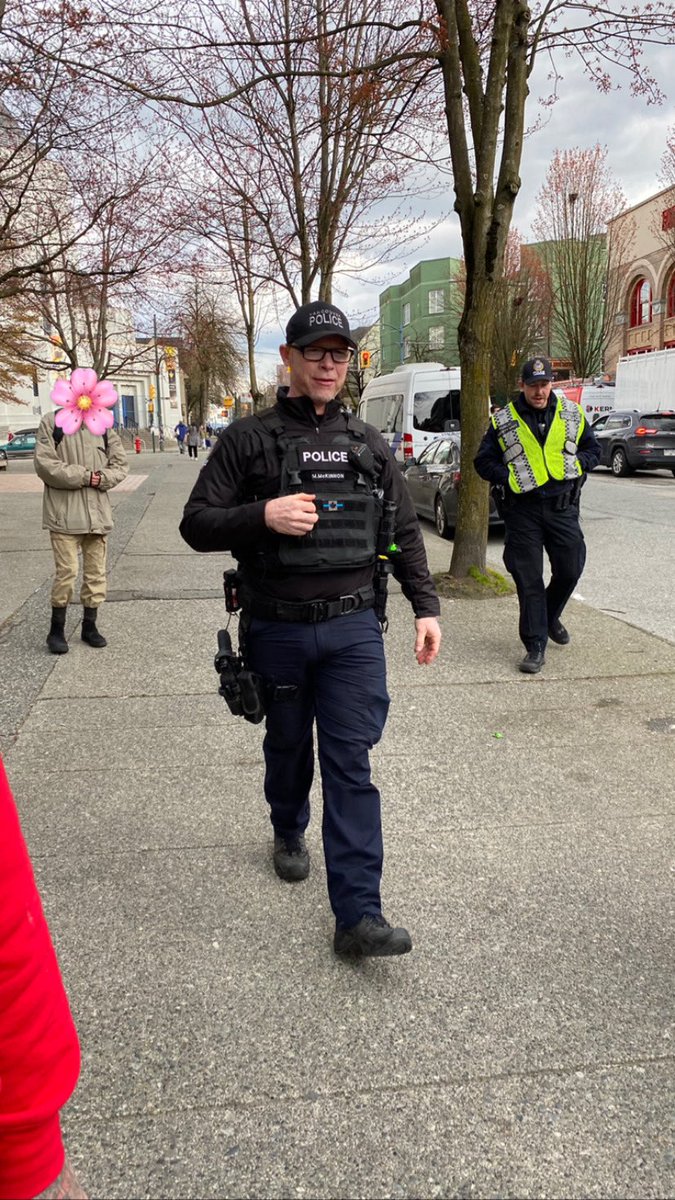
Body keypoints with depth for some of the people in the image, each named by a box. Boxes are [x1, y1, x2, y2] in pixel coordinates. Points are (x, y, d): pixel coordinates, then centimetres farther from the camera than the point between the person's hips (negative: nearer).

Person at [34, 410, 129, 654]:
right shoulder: (52, 423, -2)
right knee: (66, 571, -7)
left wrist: (101, 478, -11)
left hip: (98, 512, 4)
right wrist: (84, 476, -14)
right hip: (64, 513, -4)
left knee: (96, 572, 9)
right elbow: (44, 463, -10)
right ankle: (57, 630, 10)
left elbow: (121, 464, 9)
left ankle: (89, 626, 25)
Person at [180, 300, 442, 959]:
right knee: (288, 746, 18)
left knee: (351, 763, -3)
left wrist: (425, 606, 5)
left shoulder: (369, 443, 7)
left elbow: (405, 531, 12)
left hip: (353, 628, 1)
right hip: (277, 629, -1)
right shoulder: (248, 439, -2)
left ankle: (358, 914, 0)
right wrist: (264, 515, -21)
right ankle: (289, 834, 47)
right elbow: (196, 523, -5)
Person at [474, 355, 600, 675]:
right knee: (528, 579, -1)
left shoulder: (572, 414, 8)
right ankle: (536, 646, 6)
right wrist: (510, 478, -12)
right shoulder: (503, 421, 1)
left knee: (569, 569, 4)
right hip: (523, 509, -2)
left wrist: (575, 465, -4)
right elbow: (484, 462, 4)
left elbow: (592, 449, 17)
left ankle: (551, 616, 35)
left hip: (562, 507, 2)